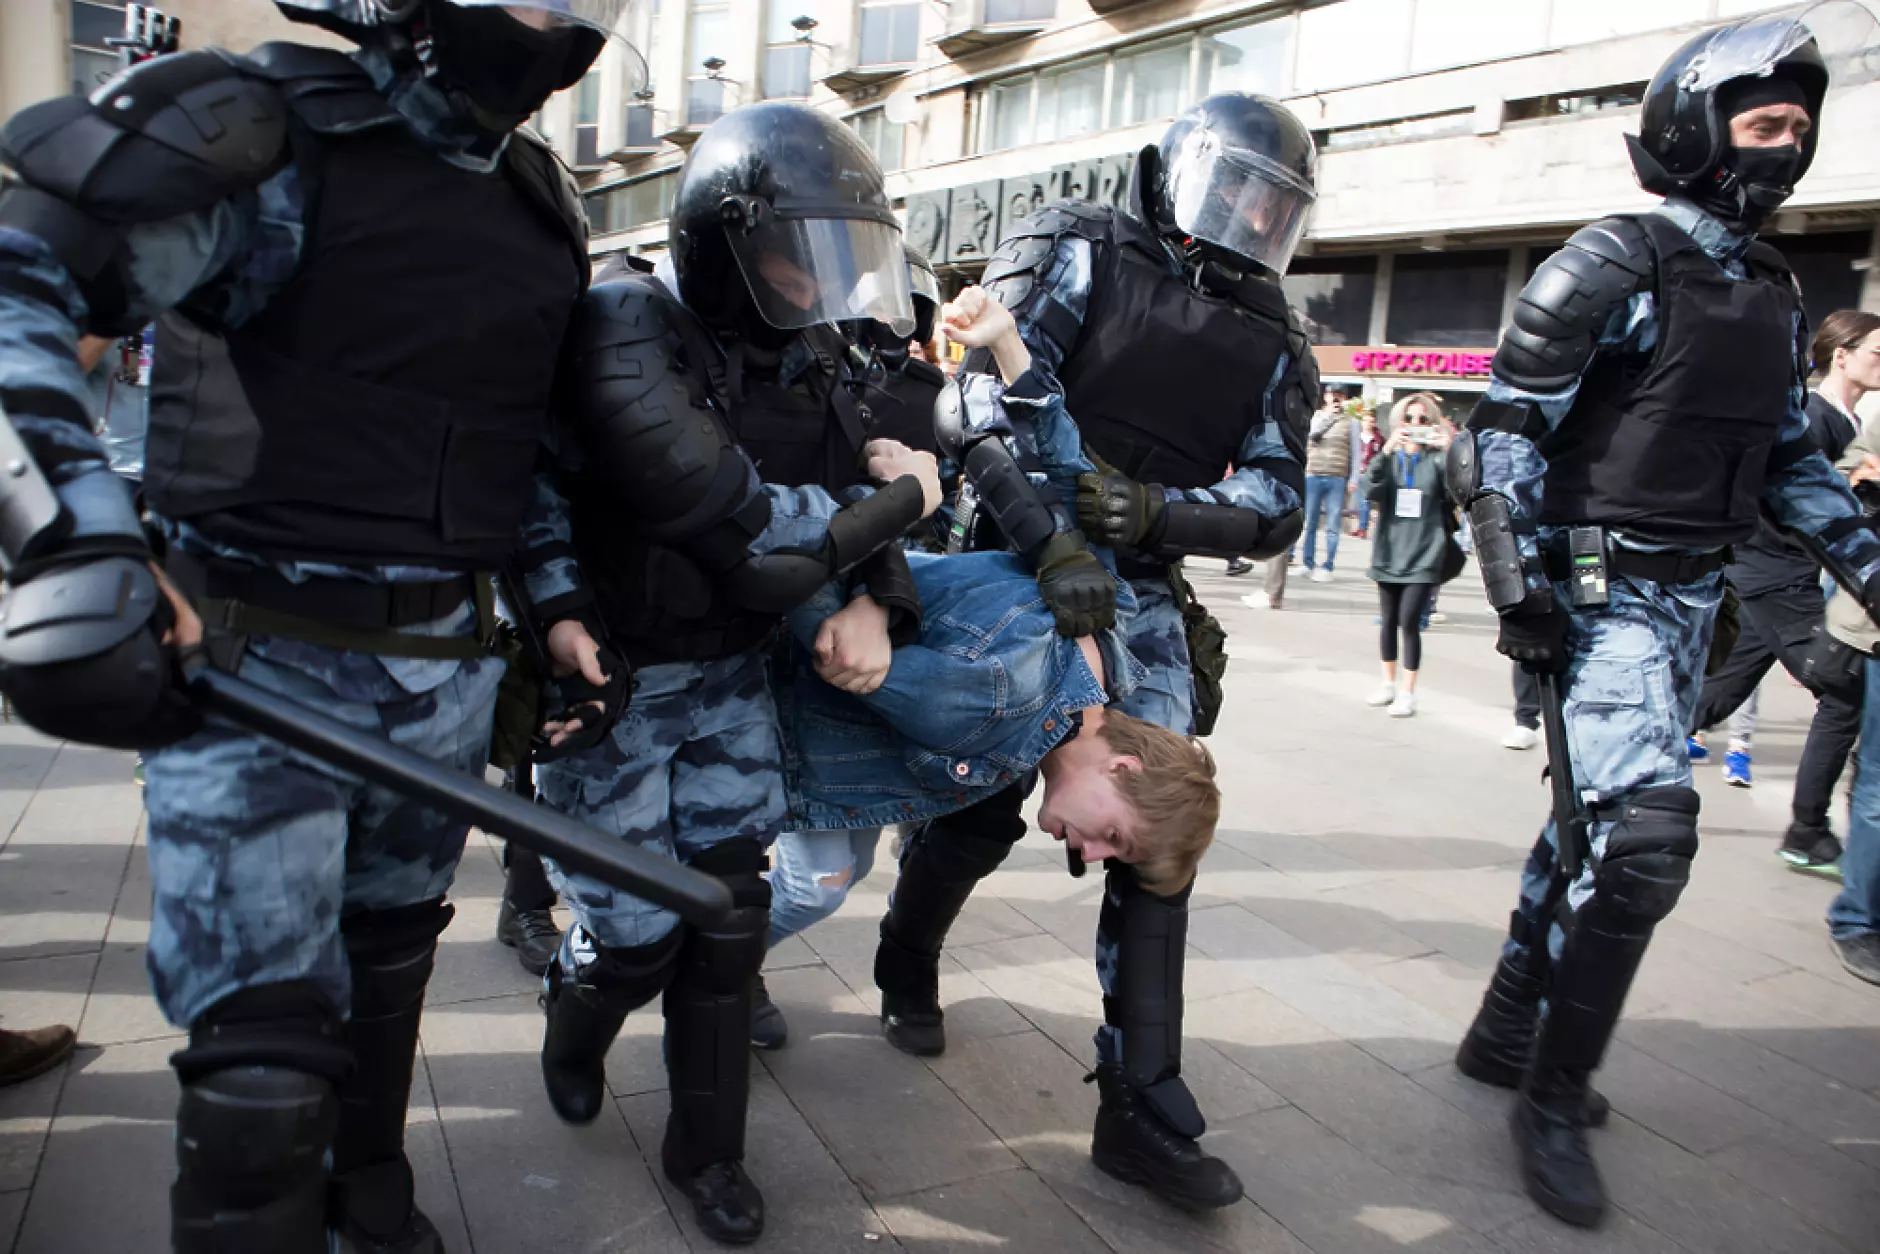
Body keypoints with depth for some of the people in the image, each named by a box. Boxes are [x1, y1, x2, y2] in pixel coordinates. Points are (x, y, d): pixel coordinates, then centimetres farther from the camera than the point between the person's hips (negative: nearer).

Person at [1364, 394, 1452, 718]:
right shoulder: (1389, 457, 6)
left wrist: (1451, 451, -28)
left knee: (1409, 621, -10)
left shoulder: (1436, 459, 1)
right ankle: (1389, 682, 28)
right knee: (1388, 621, 12)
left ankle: (1407, 692, 0)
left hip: (1424, 554, -3)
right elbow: (1371, 491, -12)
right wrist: (1385, 451, -26)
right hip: (1389, 551, 3)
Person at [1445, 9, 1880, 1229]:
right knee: (1645, 829, -17)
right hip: (1603, 589, -8)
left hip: (1694, 597, 8)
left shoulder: (1773, 292, 15)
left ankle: (1506, 1032, 29)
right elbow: (1504, 430, -12)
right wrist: (1518, 585, -18)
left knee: (1599, 817, 13)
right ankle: (1554, 1100, -2)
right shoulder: (1615, 264, -9)